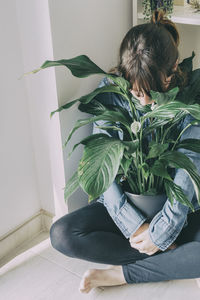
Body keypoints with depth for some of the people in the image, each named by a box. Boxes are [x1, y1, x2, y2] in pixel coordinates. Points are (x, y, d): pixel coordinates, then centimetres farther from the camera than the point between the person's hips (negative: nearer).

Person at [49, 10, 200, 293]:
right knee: (62, 234, -21)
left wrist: (161, 232, -21)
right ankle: (176, 261, -13)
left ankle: (120, 273, -16)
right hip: (124, 204, 2)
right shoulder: (111, 92, -12)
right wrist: (134, 224, -21)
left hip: (175, 208, -1)